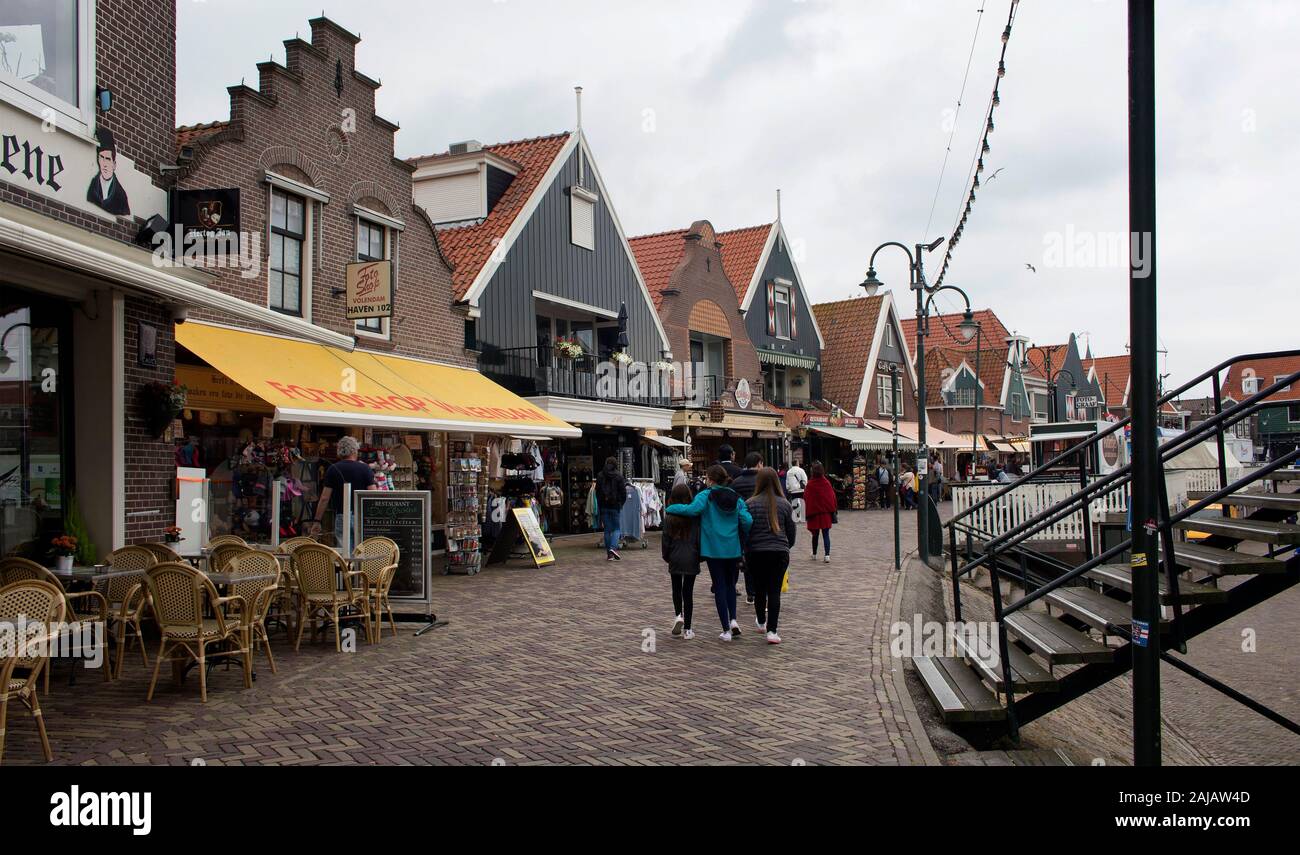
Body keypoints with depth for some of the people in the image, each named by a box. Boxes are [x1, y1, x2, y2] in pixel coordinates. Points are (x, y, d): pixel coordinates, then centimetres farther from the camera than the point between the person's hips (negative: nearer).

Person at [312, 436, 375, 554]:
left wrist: (317, 520, 7)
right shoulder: (365, 469, 0)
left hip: (341, 517, 0)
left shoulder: (333, 470, 1)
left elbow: (324, 498, -1)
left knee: (344, 553, 0)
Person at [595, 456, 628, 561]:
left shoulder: (600, 476, 6)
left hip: (604, 506, 3)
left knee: (607, 529, 8)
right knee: (617, 528, 2)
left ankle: (609, 554, 9)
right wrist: (622, 503, 10)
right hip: (616, 505, -3)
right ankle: (613, 548, -20)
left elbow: (597, 492, 11)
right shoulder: (619, 476, -5)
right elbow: (623, 492, -5)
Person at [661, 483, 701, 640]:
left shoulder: (669, 518, -4)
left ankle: (678, 615, -6)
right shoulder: (695, 517, -6)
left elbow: (666, 540, 0)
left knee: (676, 589, 17)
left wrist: (666, 557, 15)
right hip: (691, 559, 0)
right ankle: (687, 629, 8)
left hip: (675, 559, 0)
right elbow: (699, 538, -4)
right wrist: (700, 556, 10)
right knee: (688, 591, 6)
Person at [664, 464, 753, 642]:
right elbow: (747, 521, -5)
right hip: (733, 549, 3)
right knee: (730, 584, 21)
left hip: (713, 549, -3)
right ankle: (733, 619, 5)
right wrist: (746, 540, 11)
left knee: (719, 587, 5)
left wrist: (669, 508, -14)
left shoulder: (706, 495, -8)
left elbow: (693, 509, -26)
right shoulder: (736, 497, 4)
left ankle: (726, 630, 5)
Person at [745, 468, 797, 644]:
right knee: (774, 591, 1)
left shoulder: (750, 504, -6)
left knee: (759, 589, 16)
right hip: (779, 552, 0)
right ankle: (772, 631, -4)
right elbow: (792, 530, 6)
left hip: (756, 552, 0)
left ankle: (761, 622, 34)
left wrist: (744, 551, 12)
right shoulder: (784, 504, -1)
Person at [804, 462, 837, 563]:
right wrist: (832, 511, 12)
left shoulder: (810, 485, -11)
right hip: (826, 513, 1)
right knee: (826, 535, 2)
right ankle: (827, 555, -10)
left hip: (814, 513, -1)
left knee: (815, 535, 14)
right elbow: (832, 496, 1)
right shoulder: (826, 483, -5)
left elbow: (806, 498, -6)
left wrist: (808, 513, 4)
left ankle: (814, 554, 25)